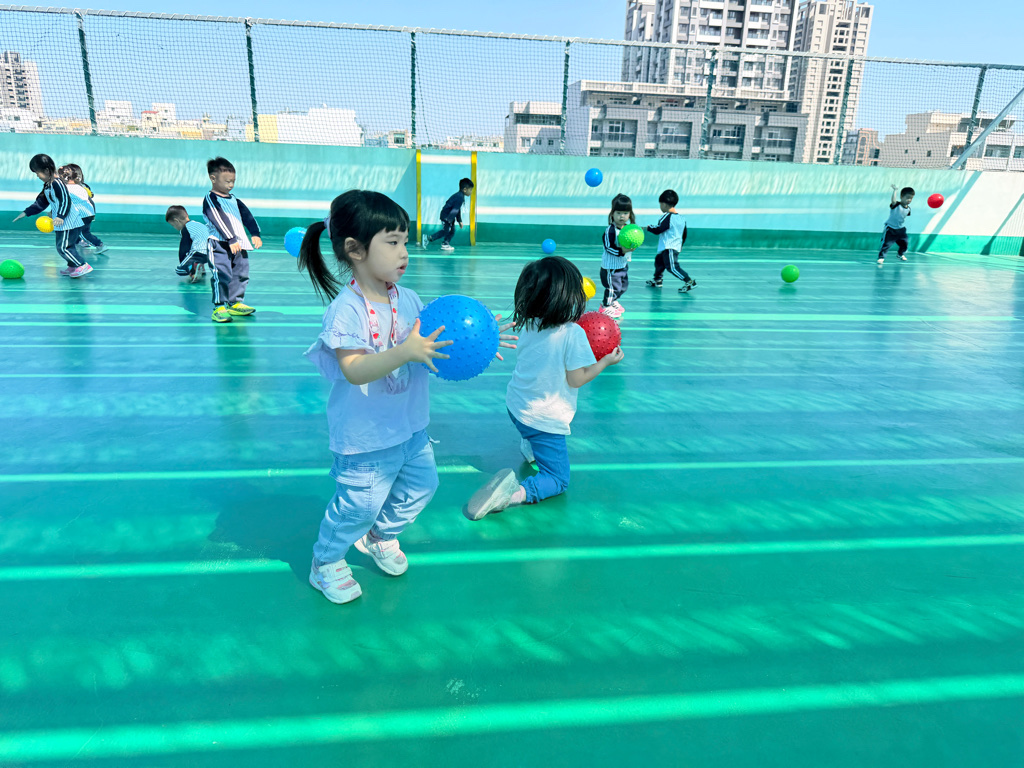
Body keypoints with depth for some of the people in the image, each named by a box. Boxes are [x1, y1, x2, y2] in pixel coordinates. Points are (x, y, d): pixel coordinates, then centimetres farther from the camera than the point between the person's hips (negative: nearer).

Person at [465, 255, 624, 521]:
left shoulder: (527, 325, -2)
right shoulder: (573, 333, -21)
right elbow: (576, 379, -16)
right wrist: (606, 361, -2)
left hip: (516, 407, 7)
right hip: (545, 421, -7)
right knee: (558, 480, 4)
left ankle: (530, 446, 43)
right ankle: (517, 492, -22)